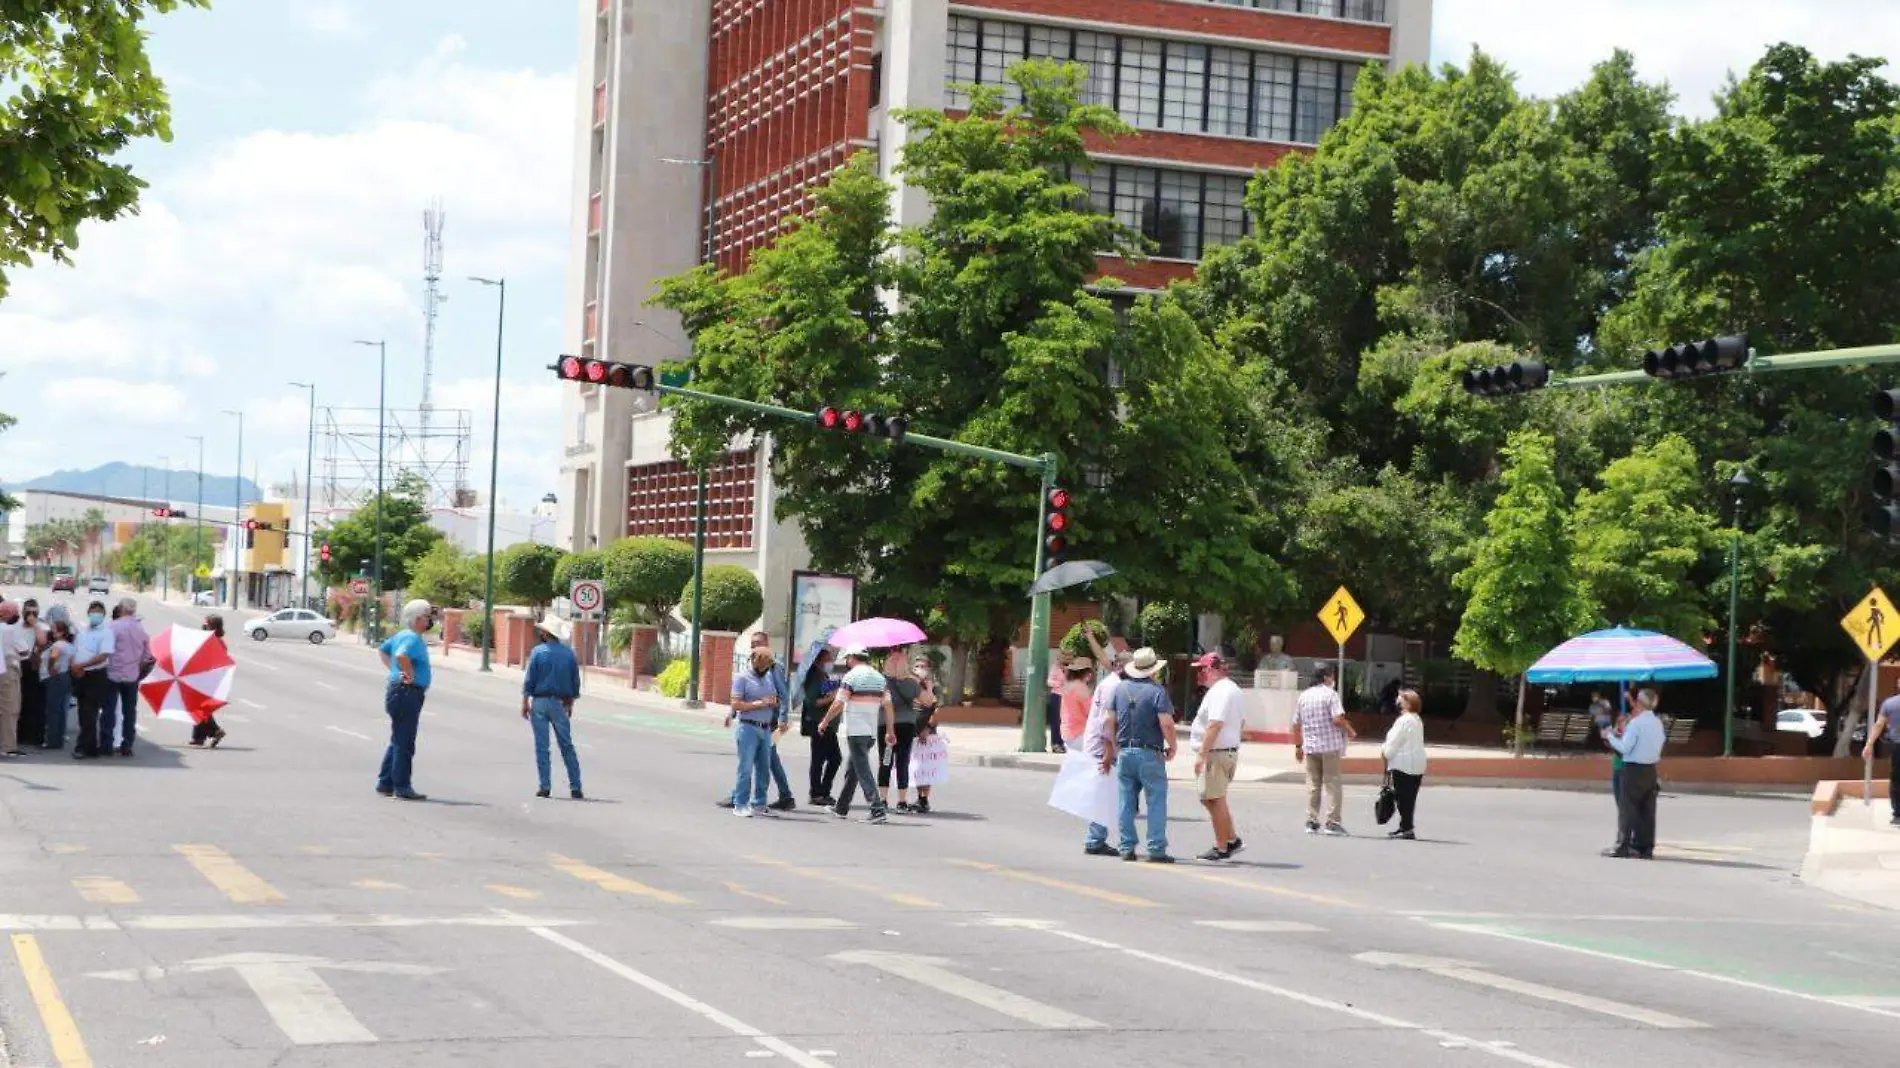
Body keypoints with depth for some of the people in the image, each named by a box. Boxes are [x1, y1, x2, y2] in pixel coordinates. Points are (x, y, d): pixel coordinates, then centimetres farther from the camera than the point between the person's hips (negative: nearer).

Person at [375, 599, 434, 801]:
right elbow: (402, 655, -37)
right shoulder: (413, 639, -18)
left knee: (397, 741, 17)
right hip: (407, 693, -11)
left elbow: (383, 650, 29)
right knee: (404, 743, -5)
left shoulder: (401, 635, 14)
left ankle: (385, 783, 22)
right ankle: (402, 787, -2)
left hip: (397, 691, 11)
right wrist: (410, 675, -24)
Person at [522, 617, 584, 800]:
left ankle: (545, 786, 2)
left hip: (539, 702, -2)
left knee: (541, 746, 4)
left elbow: (529, 680, -7)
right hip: (559, 704, 2)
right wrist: (570, 704, 17)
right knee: (567, 746, 8)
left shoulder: (538, 652, -7)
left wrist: (525, 703, -1)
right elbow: (575, 681, 6)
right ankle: (575, 788, 5)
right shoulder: (569, 653, 1)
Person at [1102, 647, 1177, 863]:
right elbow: (1166, 724, -16)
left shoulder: (1120, 688, 6)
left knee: (1127, 802, 10)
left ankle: (1127, 847, 11)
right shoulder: (1157, 690, -10)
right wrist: (1172, 747, -1)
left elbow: (1110, 721, 8)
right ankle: (1156, 849, -3)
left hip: (1125, 753, 5)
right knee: (1156, 801, 0)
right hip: (1150, 754, -5)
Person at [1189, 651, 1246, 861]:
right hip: (1230, 750, 10)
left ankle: (1222, 848, 2)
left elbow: (1214, 725, -25)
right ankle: (1232, 839, 17)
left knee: (1215, 800, -3)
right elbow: (1242, 722, 23)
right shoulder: (1234, 690, 16)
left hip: (1216, 752, -10)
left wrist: (1201, 754, -25)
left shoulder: (1219, 692, -17)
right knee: (1210, 798, 17)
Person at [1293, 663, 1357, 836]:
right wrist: (1350, 732, -2)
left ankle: (1311, 822, 10)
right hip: (1330, 745, -5)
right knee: (1332, 784, 0)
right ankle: (1332, 822, -3)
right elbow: (1338, 719, -19)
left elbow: (1296, 724, 12)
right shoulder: (1330, 694, -8)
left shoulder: (1304, 696, 10)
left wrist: (1298, 745, 20)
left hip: (1310, 746, 5)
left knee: (1313, 784, 10)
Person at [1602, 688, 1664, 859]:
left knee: (1628, 808, -4)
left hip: (1634, 769, -7)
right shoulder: (1658, 723, 9)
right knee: (1647, 810, 8)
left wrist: (1610, 736, -3)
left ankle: (1622, 846, -5)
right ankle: (1646, 847, 10)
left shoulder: (1636, 723, -15)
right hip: (1651, 769, 7)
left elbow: (1624, 748, -16)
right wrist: (1624, 735, 18)